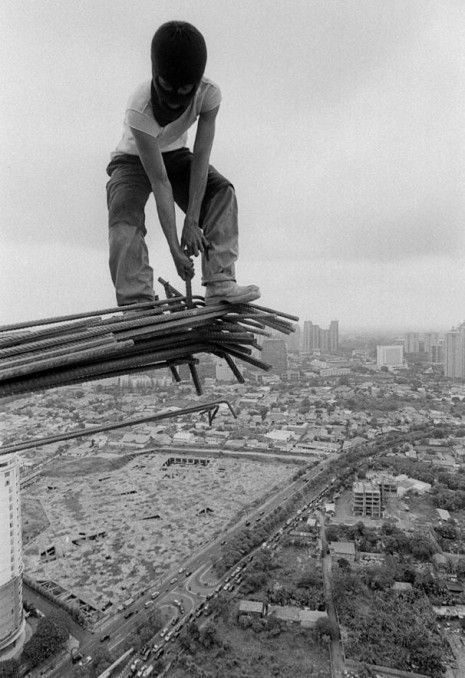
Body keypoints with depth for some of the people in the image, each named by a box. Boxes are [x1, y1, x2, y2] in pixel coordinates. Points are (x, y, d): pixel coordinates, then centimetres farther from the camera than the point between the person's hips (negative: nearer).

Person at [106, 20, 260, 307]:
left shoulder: (209, 94, -25)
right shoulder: (140, 108, -35)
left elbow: (200, 159, -26)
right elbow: (159, 182, -36)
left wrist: (192, 221, -33)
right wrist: (174, 246, -37)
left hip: (175, 154, 3)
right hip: (133, 160, -2)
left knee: (221, 189, -22)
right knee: (125, 209, -32)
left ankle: (220, 283, -30)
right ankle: (137, 303, -35)